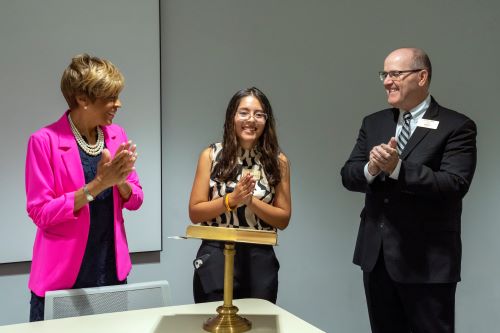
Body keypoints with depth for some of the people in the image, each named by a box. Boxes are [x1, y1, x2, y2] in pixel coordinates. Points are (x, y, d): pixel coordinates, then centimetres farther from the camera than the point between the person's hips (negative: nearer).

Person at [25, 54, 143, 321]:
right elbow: (40, 213, -14)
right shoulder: (44, 141, -12)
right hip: (61, 277, -4)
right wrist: (98, 183, -22)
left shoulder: (116, 135, 4)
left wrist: (120, 180, -16)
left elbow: (135, 200, 6)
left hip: (111, 271, 5)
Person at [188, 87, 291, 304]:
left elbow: (283, 219, 1)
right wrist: (231, 199, -15)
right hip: (215, 258, -1)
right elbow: (194, 213, -1)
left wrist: (250, 201, -14)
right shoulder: (211, 155, -1)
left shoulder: (277, 161, 1)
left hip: (259, 261, 1)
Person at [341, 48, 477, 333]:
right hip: (376, 255, 5)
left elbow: (455, 184, -19)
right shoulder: (373, 123, 9)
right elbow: (348, 176, 3)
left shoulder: (457, 126, -7)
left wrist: (397, 167, -27)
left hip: (427, 259, -5)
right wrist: (371, 168, -19)